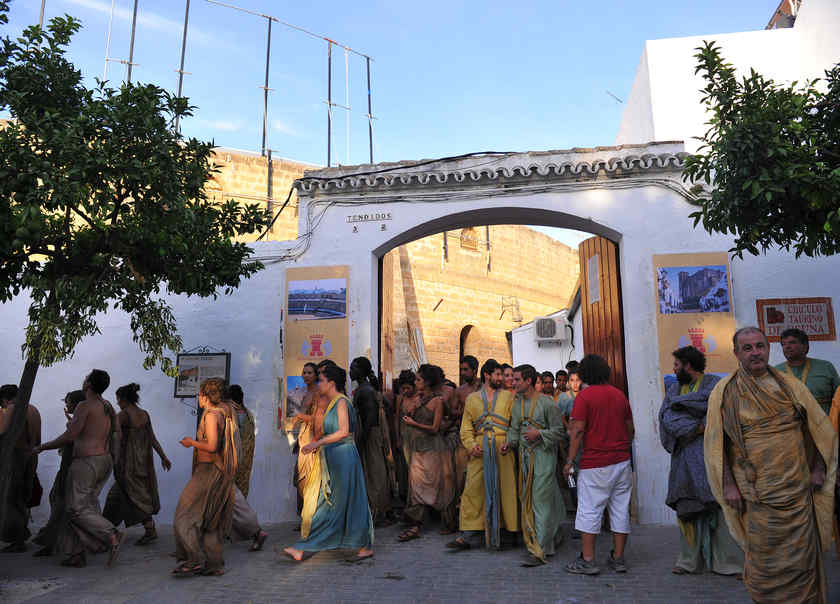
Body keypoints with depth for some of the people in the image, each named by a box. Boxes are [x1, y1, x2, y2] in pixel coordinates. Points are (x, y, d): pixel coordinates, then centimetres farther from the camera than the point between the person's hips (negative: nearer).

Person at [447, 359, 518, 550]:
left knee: (504, 489, 1)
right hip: (480, 451, 1)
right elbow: (466, 427, 11)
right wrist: (471, 445, -5)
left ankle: (506, 533, 14)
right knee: (473, 489, -3)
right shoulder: (472, 398, 14)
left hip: (502, 449, 0)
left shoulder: (507, 396, 12)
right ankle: (468, 536, 2)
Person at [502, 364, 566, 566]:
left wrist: (539, 434, -19)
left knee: (541, 502, -8)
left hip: (543, 455, -7)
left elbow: (559, 431, -7)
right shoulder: (517, 403, 10)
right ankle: (550, 537, 32)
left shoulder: (547, 403, -10)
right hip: (525, 456, 7)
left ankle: (539, 551, -4)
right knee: (527, 500, 14)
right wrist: (509, 443, -3)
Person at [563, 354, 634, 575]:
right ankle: (618, 558, 18)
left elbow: (577, 431, -13)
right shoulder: (620, 394, 9)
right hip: (622, 461, 6)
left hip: (595, 463, -6)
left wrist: (570, 461, -8)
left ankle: (587, 561, 3)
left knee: (589, 511, 1)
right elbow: (630, 429, 14)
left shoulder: (585, 395, -8)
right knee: (620, 510, 11)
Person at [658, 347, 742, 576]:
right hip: (684, 457, 4)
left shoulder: (714, 383, 2)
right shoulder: (675, 388, 15)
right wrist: (698, 426, -13)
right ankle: (689, 560, 13)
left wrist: (678, 401, -4)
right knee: (687, 506, 4)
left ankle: (728, 561, 6)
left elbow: (707, 402, -18)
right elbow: (667, 417, 0)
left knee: (718, 504, -5)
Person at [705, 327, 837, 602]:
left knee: (803, 555, 7)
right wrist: (728, 484, -7)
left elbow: (819, 428, 12)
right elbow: (716, 443, -2)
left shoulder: (790, 384, 6)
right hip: (757, 492, -2)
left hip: (798, 488, 2)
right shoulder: (724, 392, -1)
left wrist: (818, 468, 5)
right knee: (765, 556, 3)